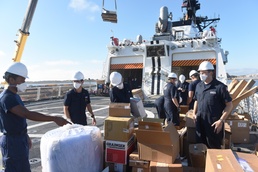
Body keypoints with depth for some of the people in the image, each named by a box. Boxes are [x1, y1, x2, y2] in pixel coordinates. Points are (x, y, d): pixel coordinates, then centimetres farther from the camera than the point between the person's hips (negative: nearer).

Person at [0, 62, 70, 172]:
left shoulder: (13, 95, 8)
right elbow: (28, 114, -34)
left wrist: (25, 136, 20)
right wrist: (54, 119, -37)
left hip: (20, 140, 9)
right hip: (13, 142, -9)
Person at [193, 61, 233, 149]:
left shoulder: (220, 86, -11)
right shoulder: (198, 85, 7)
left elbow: (229, 105, -9)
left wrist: (221, 120, -15)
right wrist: (194, 114, 9)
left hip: (214, 123, -5)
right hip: (200, 122, 5)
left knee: (214, 147, 9)